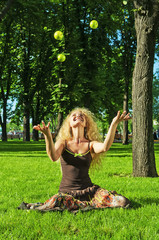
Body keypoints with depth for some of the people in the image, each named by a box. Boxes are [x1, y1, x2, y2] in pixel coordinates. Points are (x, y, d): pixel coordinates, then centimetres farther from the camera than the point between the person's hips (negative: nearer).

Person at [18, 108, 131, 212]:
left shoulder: (91, 144, 5)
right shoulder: (63, 142, 4)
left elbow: (105, 147, -20)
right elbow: (54, 157, -19)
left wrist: (114, 123, -29)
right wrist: (48, 135, -35)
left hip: (88, 189, 2)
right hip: (67, 190, -2)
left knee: (122, 202, -19)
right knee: (55, 202, -38)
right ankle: (86, 204, -9)